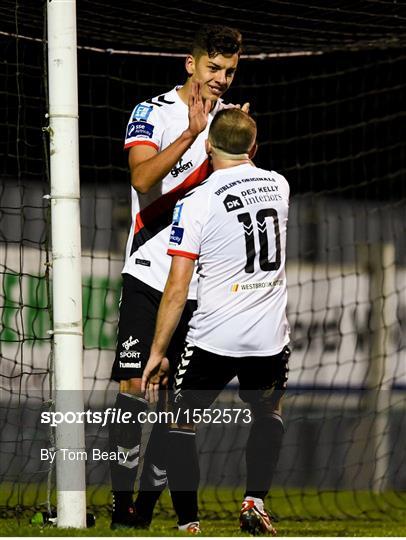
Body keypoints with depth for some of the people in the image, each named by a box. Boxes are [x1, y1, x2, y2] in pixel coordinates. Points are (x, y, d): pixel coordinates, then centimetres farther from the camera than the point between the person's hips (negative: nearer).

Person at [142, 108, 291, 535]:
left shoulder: (196, 202, -11)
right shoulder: (278, 185, 2)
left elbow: (177, 288, -11)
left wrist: (158, 352, -4)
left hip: (213, 339, -4)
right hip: (270, 336, 4)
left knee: (181, 424, 12)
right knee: (269, 413, 29)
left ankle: (188, 524, 3)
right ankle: (255, 500, 14)